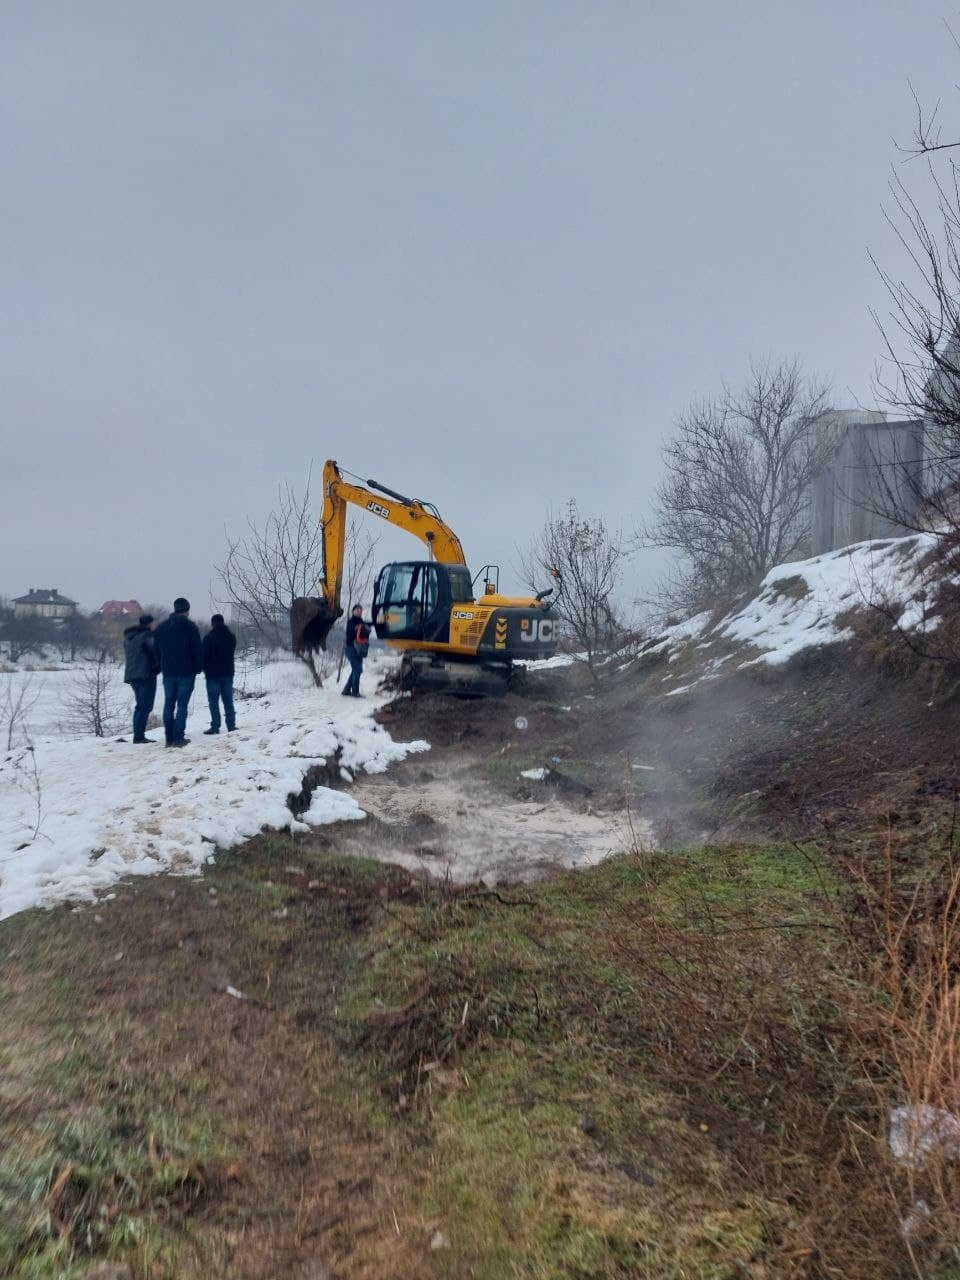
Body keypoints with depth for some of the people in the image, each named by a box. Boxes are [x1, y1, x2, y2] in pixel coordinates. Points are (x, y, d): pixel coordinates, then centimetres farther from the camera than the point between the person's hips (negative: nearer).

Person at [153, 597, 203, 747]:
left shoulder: (161, 628, 8)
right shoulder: (191, 627, -8)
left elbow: (157, 652, 11)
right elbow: (198, 650, -9)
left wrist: (163, 667, 17)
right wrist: (199, 668, 3)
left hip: (168, 672, 4)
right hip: (186, 672, -4)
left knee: (168, 705, 10)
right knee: (182, 704, -2)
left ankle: (169, 738, 11)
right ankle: (178, 737, -6)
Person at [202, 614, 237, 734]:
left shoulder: (209, 637, -10)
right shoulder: (231, 636, 8)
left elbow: (204, 655, -7)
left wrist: (205, 669, 7)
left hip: (213, 674, -5)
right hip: (228, 672, 5)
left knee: (213, 701, -2)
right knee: (228, 700, 9)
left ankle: (215, 726, -5)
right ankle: (231, 725, 8)